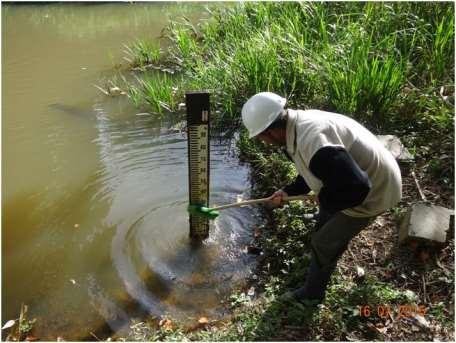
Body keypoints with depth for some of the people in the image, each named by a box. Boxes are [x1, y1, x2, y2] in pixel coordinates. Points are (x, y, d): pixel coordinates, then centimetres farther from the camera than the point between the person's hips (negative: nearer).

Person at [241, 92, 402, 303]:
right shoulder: (298, 122, -7)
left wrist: (326, 200, -20)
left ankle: (311, 294, 30)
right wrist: (289, 191, 3)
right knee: (324, 223, 27)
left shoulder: (313, 143, -39)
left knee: (324, 243, 5)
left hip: (374, 191, -9)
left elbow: (356, 187, -39)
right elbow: (313, 171, 10)